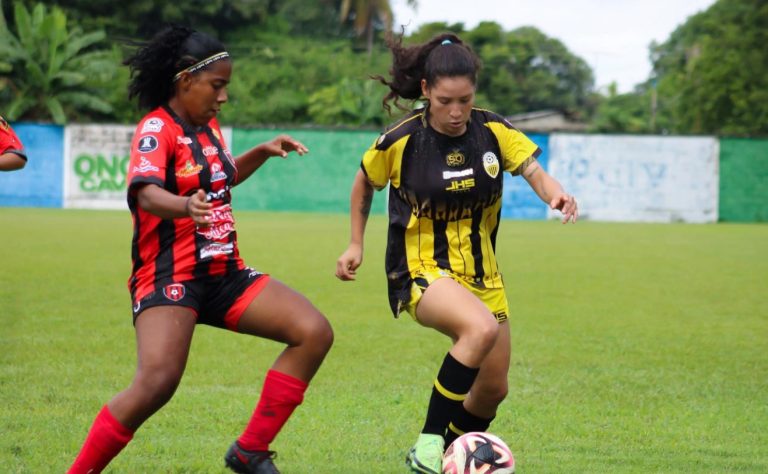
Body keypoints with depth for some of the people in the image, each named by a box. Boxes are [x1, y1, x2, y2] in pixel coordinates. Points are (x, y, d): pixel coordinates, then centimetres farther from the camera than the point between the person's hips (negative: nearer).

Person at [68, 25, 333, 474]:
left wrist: (263, 151, 20)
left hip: (224, 273, 8)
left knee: (315, 333, -4)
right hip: (170, 275, -8)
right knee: (157, 383, -28)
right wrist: (185, 207, -53)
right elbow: (145, 193, -33)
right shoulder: (157, 129, -12)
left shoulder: (208, 126, 13)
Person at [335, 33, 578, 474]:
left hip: (480, 272, 5)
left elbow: (536, 173, -18)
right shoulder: (400, 140, -13)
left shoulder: (493, 130, -7)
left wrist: (557, 193, -39)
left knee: (493, 390, 8)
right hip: (421, 270, -5)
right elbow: (365, 183, 6)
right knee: (482, 327, -35)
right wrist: (356, 244, 7)